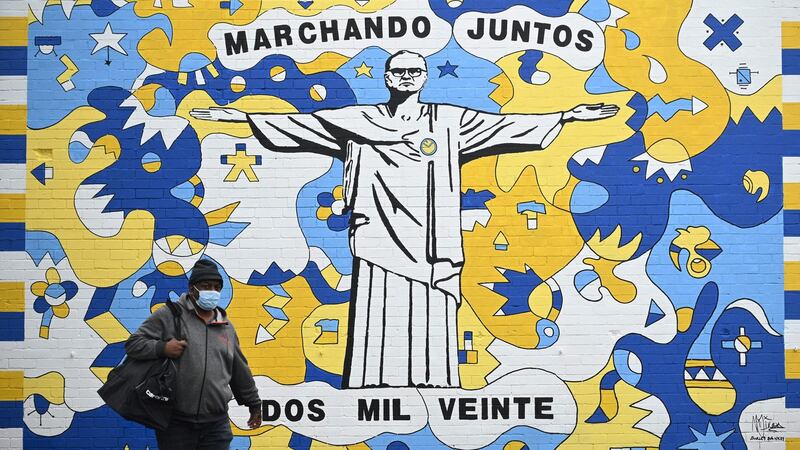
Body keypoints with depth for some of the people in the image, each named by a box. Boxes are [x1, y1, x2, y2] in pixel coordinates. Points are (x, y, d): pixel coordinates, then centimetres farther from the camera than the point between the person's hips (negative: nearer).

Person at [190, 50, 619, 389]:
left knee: (429, 332, -2)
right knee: (376, 332, -3)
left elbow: (506, 125, 8)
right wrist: (241, 116, 2)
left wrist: (567, 115, 3)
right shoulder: (357, 121, 10)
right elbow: (298, 123, 8)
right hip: (380, 245, 0)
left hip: (428, 249, 1)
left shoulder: (450, 121, 11)